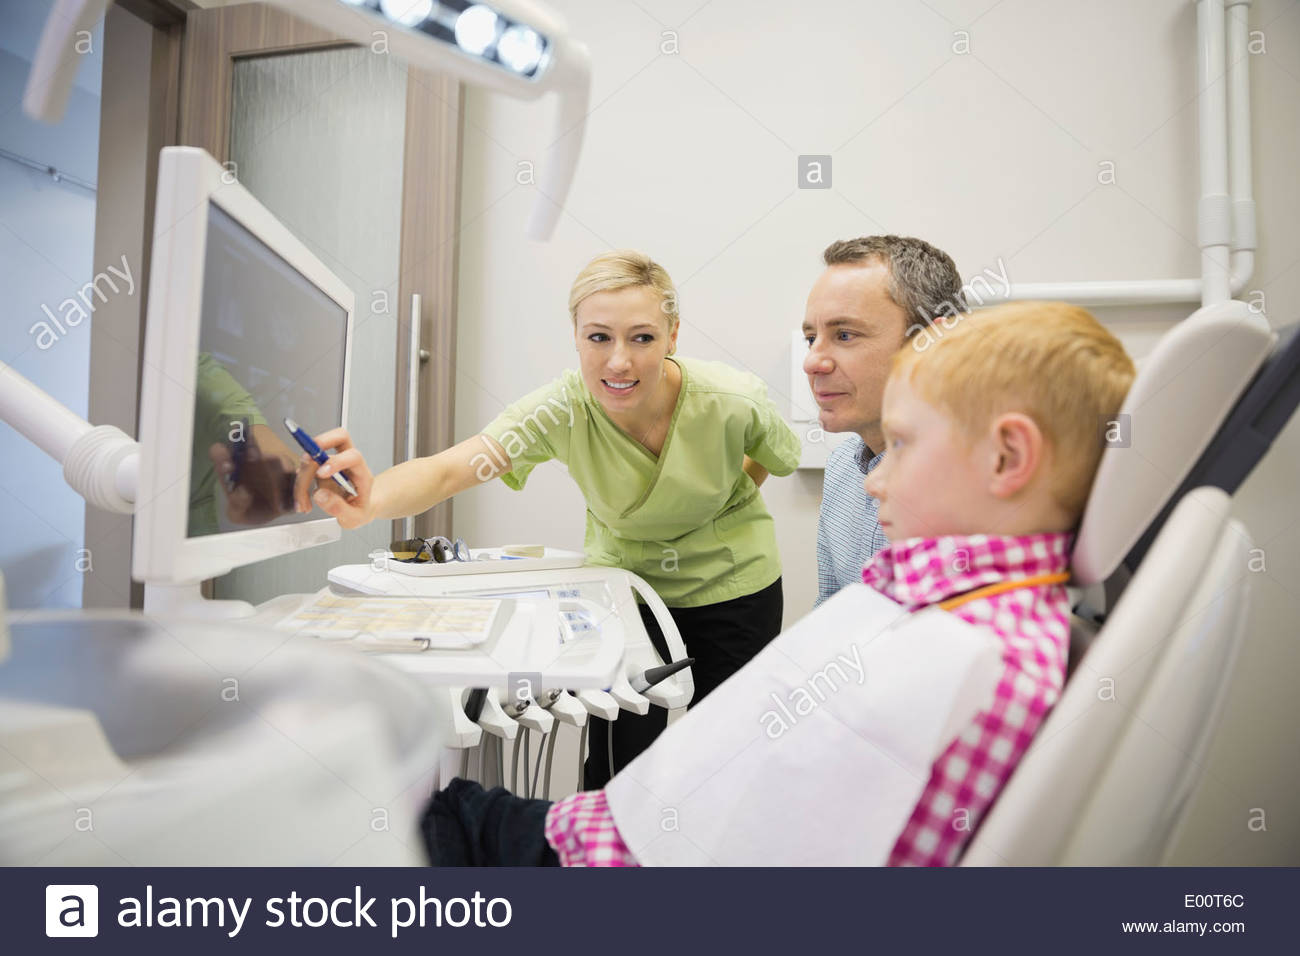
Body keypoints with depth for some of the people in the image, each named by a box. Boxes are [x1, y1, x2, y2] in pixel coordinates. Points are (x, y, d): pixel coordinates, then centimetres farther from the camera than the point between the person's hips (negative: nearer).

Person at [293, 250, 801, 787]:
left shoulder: (734, 402, -25)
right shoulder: (563, 409, -25)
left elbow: (778, 458, -1)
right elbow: (449, 470, -38)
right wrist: (370, 502, -56)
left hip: (731, 585, 0)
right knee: (617, 767, -1)